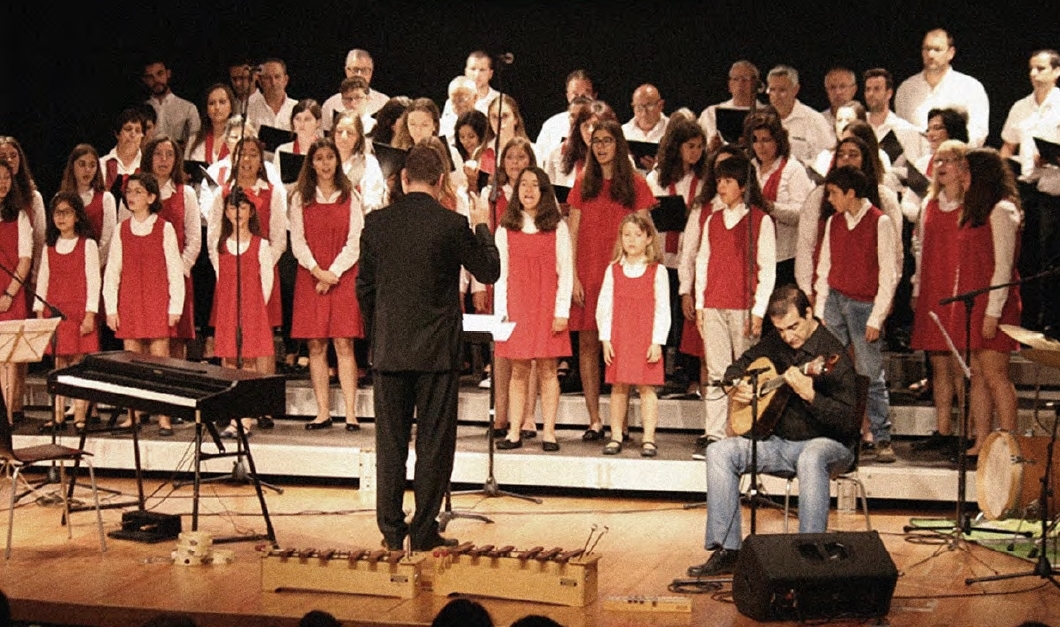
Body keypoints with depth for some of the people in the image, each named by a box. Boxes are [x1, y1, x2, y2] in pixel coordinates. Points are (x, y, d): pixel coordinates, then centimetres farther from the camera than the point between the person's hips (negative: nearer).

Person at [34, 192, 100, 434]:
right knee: (58, 365, 5)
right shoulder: (50, 248, 13)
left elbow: (93, 280, -4)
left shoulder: (87, 245, 0)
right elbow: (43, 280, 14)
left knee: (78, 364, -5)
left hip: (78, 312, -4)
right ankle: (58, 416, 8)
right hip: (54, 312, 4)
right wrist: (39, 311, 6)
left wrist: (90, 314, -10)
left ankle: (80, 417, -3)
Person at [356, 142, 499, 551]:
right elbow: (488, 272, 2)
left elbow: (364, 286, 7)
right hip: (437, 349, -3)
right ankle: (424, 532, 7)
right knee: (433, 443, 5)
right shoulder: (452, 224, -10)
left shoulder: (376, 223, 0)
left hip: (388, 349, 3)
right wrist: (483, 227, 17)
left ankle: (391, 529, 14)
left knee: (390, 441, 10)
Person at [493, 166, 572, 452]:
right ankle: (515, 431, 5)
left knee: (547, 370, -2)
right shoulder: (506, 228, 8)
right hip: (517, 305, 1)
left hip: (548, 305, -1)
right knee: (518, 370, 2)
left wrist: (562, 311, -6)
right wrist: (500, 312, 1)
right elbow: (501, 273, 8)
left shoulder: (557, 227, 4)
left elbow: (565, 272, 2)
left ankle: (549, 432, 2)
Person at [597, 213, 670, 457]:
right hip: (618, 339, 2)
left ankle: (648, 439, 2)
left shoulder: (657, 271, 1)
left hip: (646, 340, -2)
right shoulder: (613, 270, 7)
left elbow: (662, 309, -1)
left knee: (646, 387, -2)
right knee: (618, 387, 6)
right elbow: (604, 306, 6)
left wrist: (657, 342, -7)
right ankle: (616, 436, 14)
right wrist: (605, 339, -1)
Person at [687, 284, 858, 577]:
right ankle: (727, 550, -11)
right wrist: (736, 386, 0)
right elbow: (738, 365, 23)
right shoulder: (775, 343, 5)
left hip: (826, 443, -7)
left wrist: (810, 394, -37)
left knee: (810, 459, -41)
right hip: (779, 441, 7)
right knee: (719, 452, -13)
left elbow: (849, 422, -23)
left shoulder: (832, 354, -17)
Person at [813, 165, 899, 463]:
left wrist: (876, 319, -8)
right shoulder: (833, 223, 11)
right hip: (834, 301, 4)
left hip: (864, 305, -4)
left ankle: (882, 439, 4)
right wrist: (820, 310, 6)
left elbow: (888, 274, -5)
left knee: (871, 374, -3)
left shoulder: (879, 223, -4)